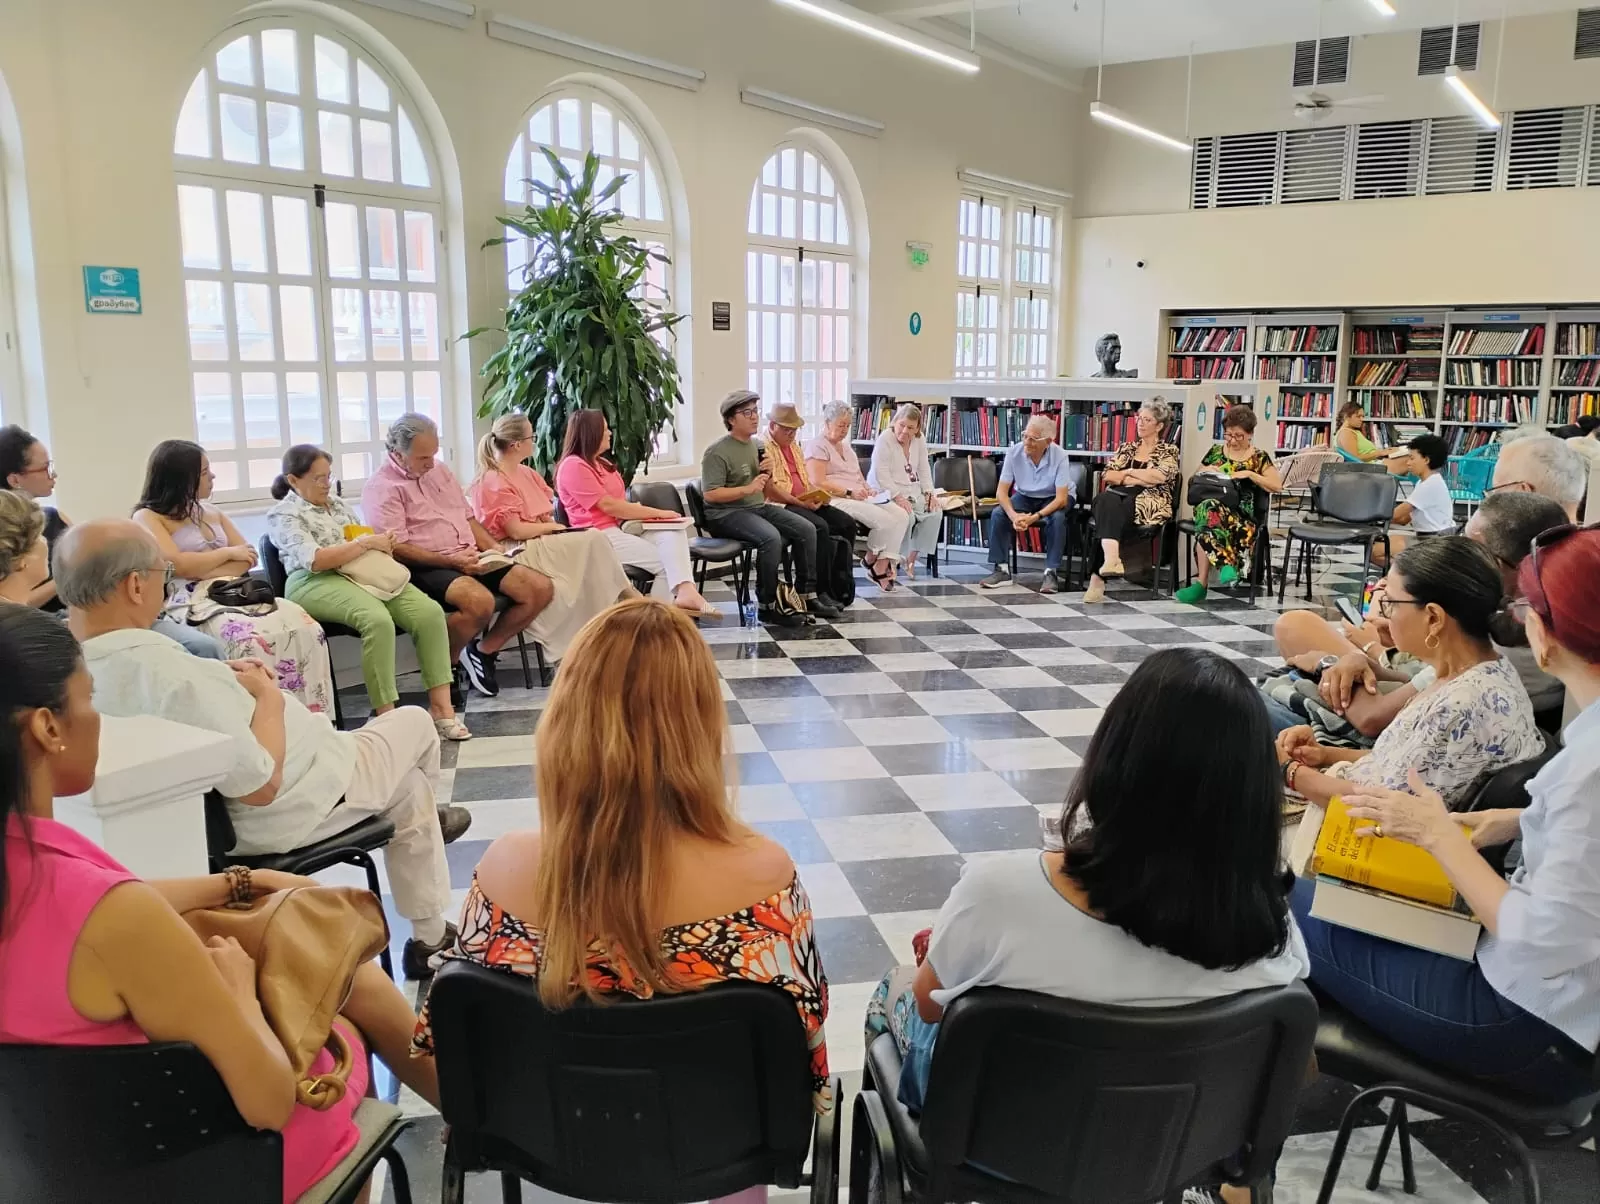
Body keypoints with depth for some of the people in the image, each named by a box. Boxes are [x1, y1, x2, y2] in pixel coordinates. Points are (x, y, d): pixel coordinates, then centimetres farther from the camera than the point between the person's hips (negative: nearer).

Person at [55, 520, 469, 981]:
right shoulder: (173, 676, -40)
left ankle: (431, 935, 42)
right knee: (415, 723, 17)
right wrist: (268, 697, -16)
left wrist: (228, 683, -1)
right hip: (284, 813, -9)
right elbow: (262, 786, -30)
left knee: (407, 781, 29)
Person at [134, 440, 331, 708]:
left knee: (304, 627, -22)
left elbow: (247, 558, 13)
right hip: (191, 605, -6)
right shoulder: (147, 517, 4)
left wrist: (204, 573, -6)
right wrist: (227, 552, 1)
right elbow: (177, 565, -11)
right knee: (249, 638, -38)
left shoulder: (212, 513, 23)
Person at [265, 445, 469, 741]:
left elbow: (362, 536, 27)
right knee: (378, 620, -37)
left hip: (364, 571, 7)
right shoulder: (283, 515, 1)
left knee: (430, 612, -20)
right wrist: (367, 543, -12)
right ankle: (386, 716, -31)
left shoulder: (337, 503, 23)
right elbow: (314, 560, -13)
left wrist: (382, 545, 2)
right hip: (316, 583, -7)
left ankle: (441, 706, -20)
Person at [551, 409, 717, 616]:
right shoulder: (573, 466, -10)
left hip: (623, 525, 8)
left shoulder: (601, 463, 23)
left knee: (674, 531, -20)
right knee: (665, 561, -18)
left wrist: (650, 513, -5)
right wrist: (657, 513, -13)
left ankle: (685, 592, -38)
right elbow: (608, 506, -16)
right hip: (600, 536, -8)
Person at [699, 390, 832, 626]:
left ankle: (807, 595, 1)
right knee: (771, 537, -33)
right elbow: (710, 494, -19)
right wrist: (748, 489, -23)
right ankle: (767, 606, -22)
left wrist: (768, 474, 0)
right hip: (726, 514, -8)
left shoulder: (757, 445, 15)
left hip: (758, 507, 8)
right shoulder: (717, 452, -11)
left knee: (807, 529, -6)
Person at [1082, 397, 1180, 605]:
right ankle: (1111, 559, -57)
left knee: (1112, 510, -34)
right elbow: (1107, 475, 11)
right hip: (1119, 499, 3)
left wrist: (1127, 472, 3)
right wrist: (1138, 479, -2)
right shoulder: (1127, 448, 26)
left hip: (1150, 504, -3)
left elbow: (1159, 476, -8)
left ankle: (1098, 577, -45)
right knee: (1107, 500, -35)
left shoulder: (1169, 451, 13)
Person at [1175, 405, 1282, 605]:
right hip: (1210, 503, 2)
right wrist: (1206, 472, 3)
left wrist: (1250, 474, -7)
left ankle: (1201, 583, -40)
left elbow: (1277, 486, 4)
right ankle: (1227, 565, -40)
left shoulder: (1259, 457, 12)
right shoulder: (1215, 451, 19)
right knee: (1209, 507, -39)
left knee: (1210, 514, -39)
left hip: (1241, 513, -2)